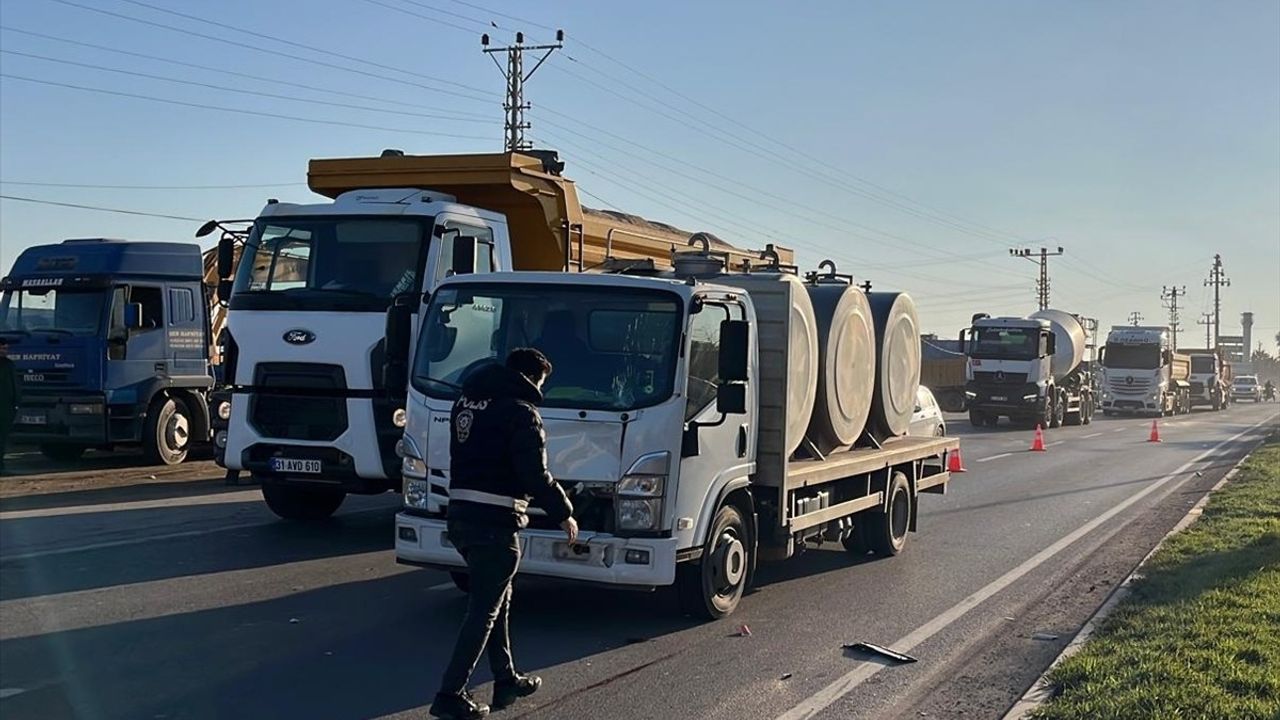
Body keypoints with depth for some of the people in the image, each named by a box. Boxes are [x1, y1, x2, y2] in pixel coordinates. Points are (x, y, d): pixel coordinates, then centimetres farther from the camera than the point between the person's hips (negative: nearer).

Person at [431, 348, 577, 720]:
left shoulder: (466, 402, 15)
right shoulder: (520, 412, -11)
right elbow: (534, 474, -15)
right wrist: (564, 514, -3)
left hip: (459, 514, 9)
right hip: (494, 522, -8)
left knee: (496, 601, 21)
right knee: (484, 610, -1)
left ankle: (506, 681, 29)